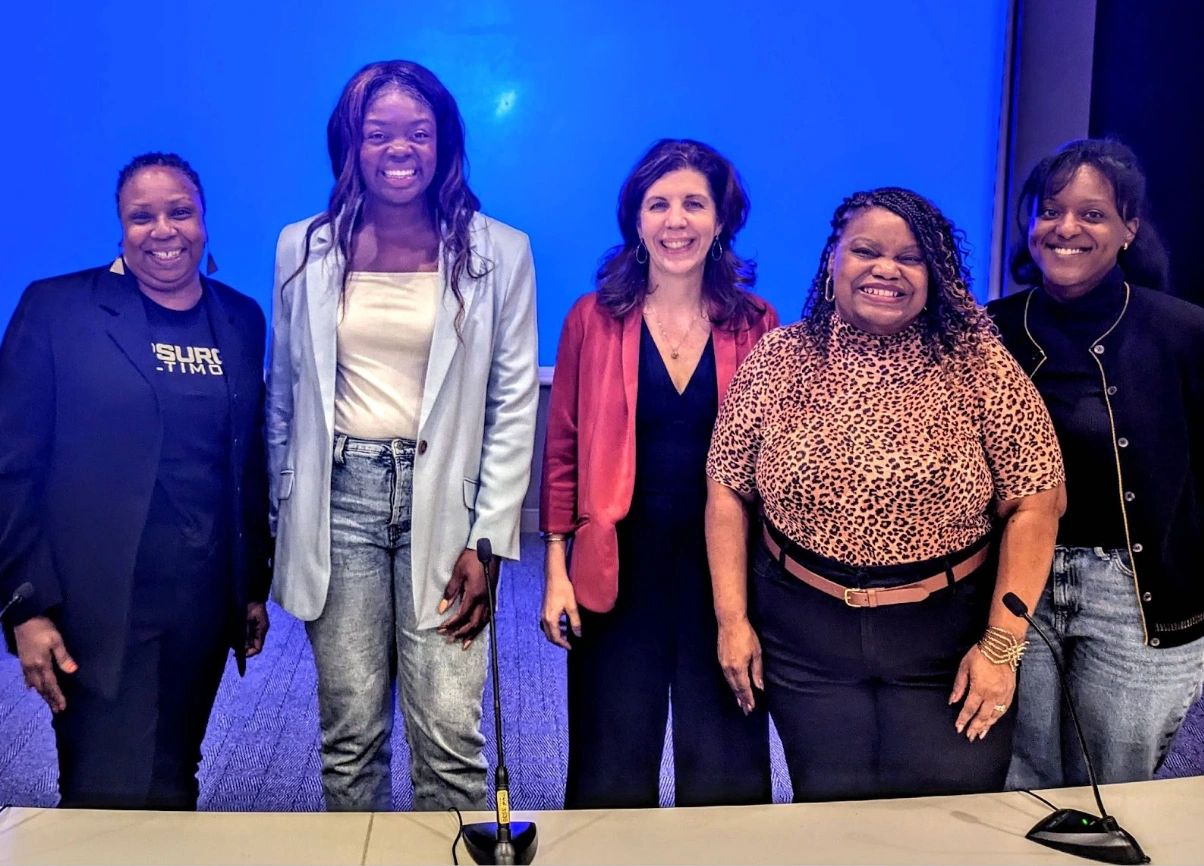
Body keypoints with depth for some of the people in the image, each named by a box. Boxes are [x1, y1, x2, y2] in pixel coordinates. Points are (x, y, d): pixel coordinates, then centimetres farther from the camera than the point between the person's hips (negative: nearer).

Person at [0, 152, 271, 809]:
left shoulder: (242, 319, 8)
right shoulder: (56, 307, -4)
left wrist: (255, 587, 13)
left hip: (206, 603, 4)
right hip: (102, 603, -3)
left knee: (173, 784, 14)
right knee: (116, 802, -2)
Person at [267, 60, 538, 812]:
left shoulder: (498, 253, 0)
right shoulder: (305, 249, 6)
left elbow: (516, 404, 0)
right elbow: (285, 394, 13)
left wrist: (488, 542, -4)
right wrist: (285, 518, 12)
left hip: (443, 499, -1)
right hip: (341, 496, 2)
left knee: (450, 734, -3)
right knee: (351, 733, 6)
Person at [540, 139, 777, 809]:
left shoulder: (757, 325, 1)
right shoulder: (595, 319, -1)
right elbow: (563, 452, 2)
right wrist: (556, 570, -1)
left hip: (725, 571, 1)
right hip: (619, 572, 0)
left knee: (726, 775, 12)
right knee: (613, 772, 12)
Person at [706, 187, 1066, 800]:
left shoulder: (979, 365, -7)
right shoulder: (777, 360, -2)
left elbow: (1035, 502, -7)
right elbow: (727, 491, 2)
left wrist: (1001, 645, -10)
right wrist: (732, 620, -2)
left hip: (947, 636, -1)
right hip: (806, 637, 1)